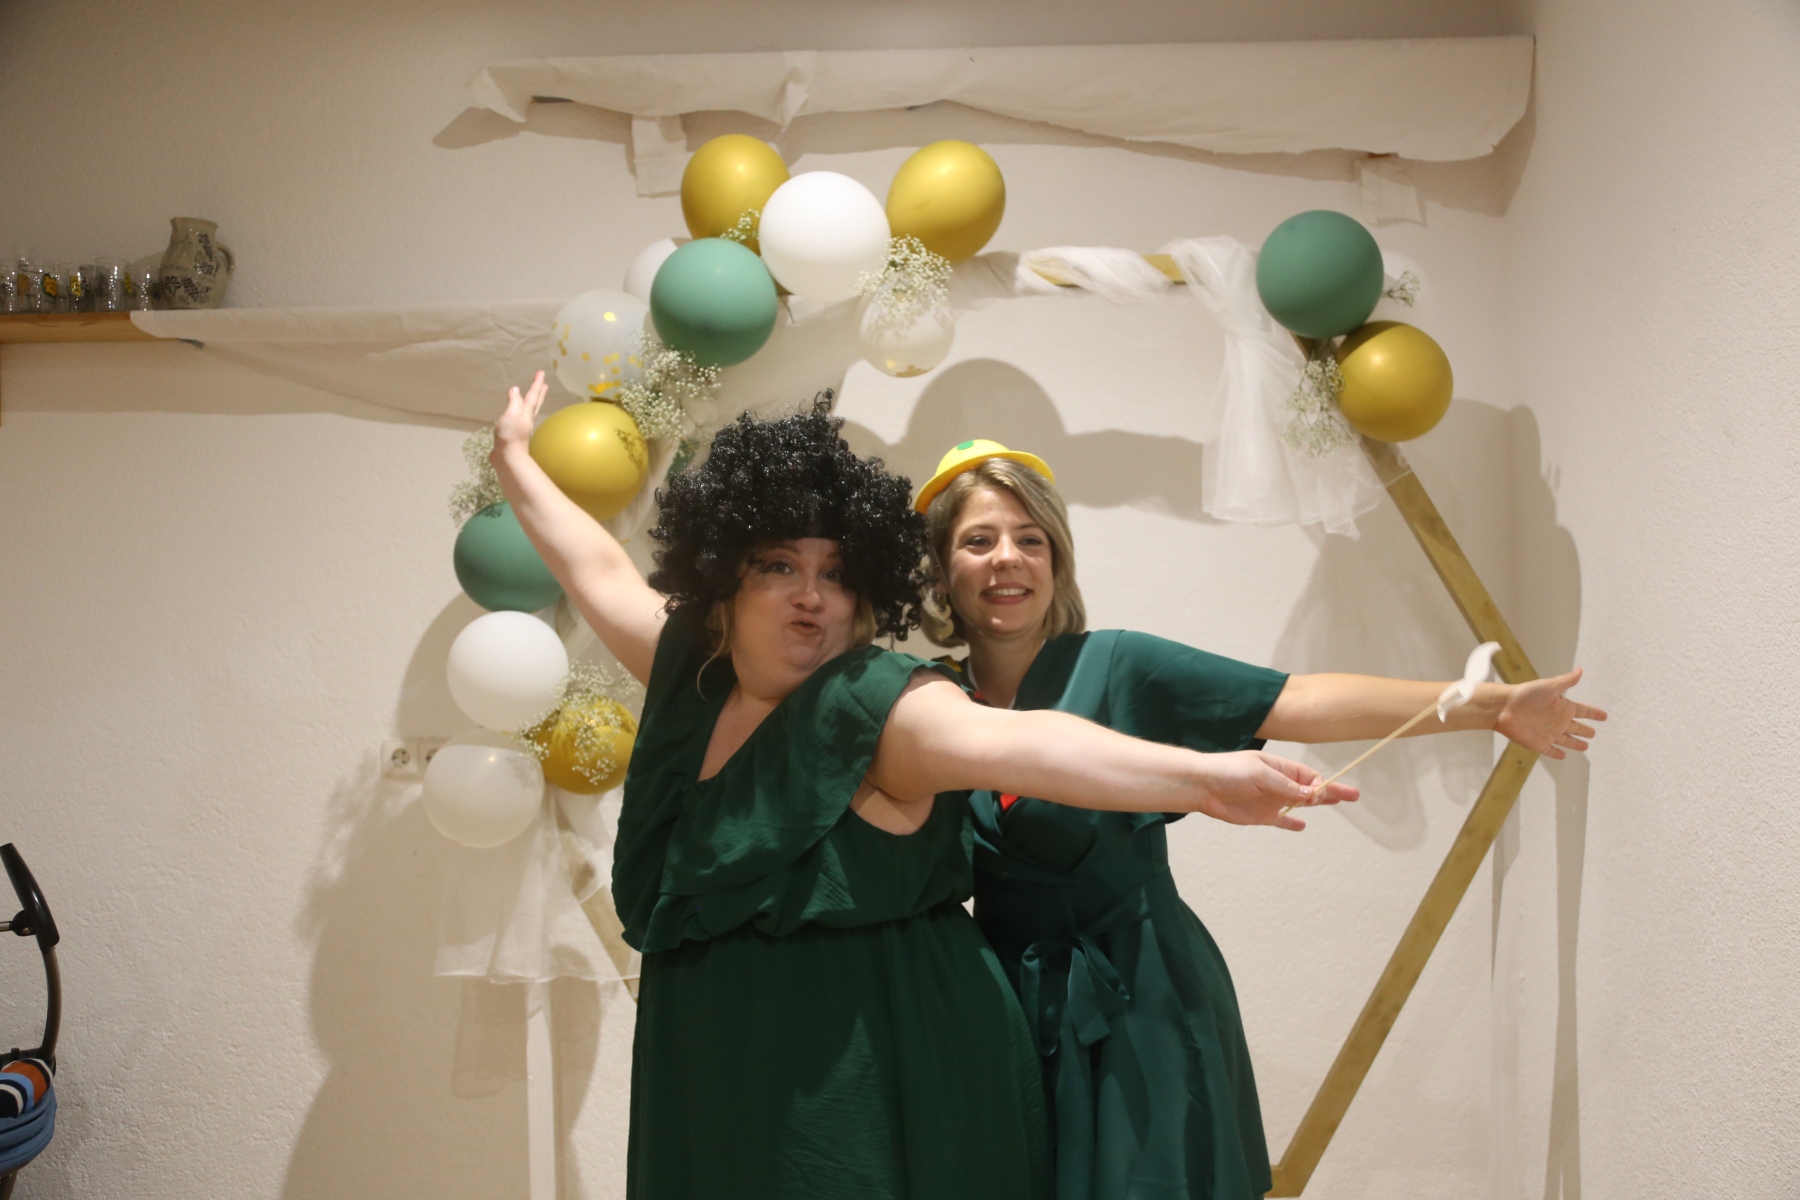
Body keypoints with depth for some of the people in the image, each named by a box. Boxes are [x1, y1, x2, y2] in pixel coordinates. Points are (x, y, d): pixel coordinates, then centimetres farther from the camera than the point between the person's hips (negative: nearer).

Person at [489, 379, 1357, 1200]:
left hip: (877, 1078, -6)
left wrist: (1202, 777, -45)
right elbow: (602, 572, 22)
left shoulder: (880, 704, -14)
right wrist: (517, 462, 33)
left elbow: (1010, 742, -30)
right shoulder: (693, 672, 7)